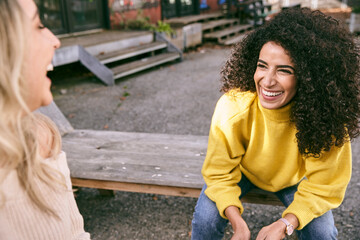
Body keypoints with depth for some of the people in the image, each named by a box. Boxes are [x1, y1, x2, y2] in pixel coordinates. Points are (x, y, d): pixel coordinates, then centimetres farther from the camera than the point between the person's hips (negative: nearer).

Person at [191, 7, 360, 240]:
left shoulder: (325, 115, -32)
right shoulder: (232, 108, -34)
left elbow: (321, 185, -20)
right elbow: (220, 174, -21)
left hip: (293, 178, 1)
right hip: (243, 171, 0)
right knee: (206, 217, -20)